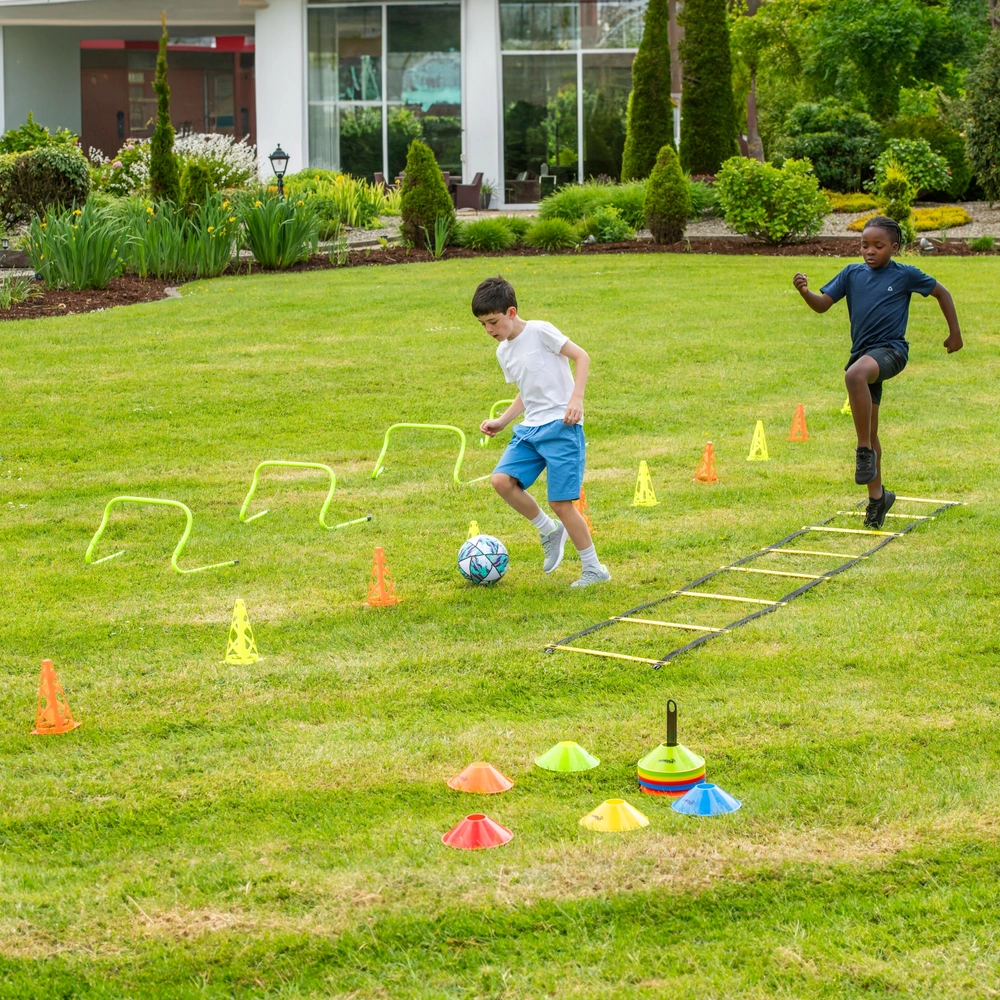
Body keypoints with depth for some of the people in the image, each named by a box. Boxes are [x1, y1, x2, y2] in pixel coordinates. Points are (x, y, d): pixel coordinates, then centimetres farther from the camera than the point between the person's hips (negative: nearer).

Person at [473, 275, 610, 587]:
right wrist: (502, 421, 14)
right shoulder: (503, 351, 14)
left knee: (560, 501, -9)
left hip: (561, 426, -7)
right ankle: (549, 530, 9)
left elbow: (581, 356, -10)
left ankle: (593, 569, 6)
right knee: (501, 480, -12)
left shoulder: (539, 332, -9)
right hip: (530, 428, 8)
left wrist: (576, 399, -20)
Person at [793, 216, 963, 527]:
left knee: (855, 375, -38)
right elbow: (822, 304, 2)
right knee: (869, 430, 11)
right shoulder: (852, 273, 7)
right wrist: (805, 292, -19)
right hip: (863, 355, 6)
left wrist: (955, 332, 14)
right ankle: (877, 495, 26)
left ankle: (865, 451, -30)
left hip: (891, 350, -6)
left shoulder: (905, 275, -1)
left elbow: (941, 292, 12)